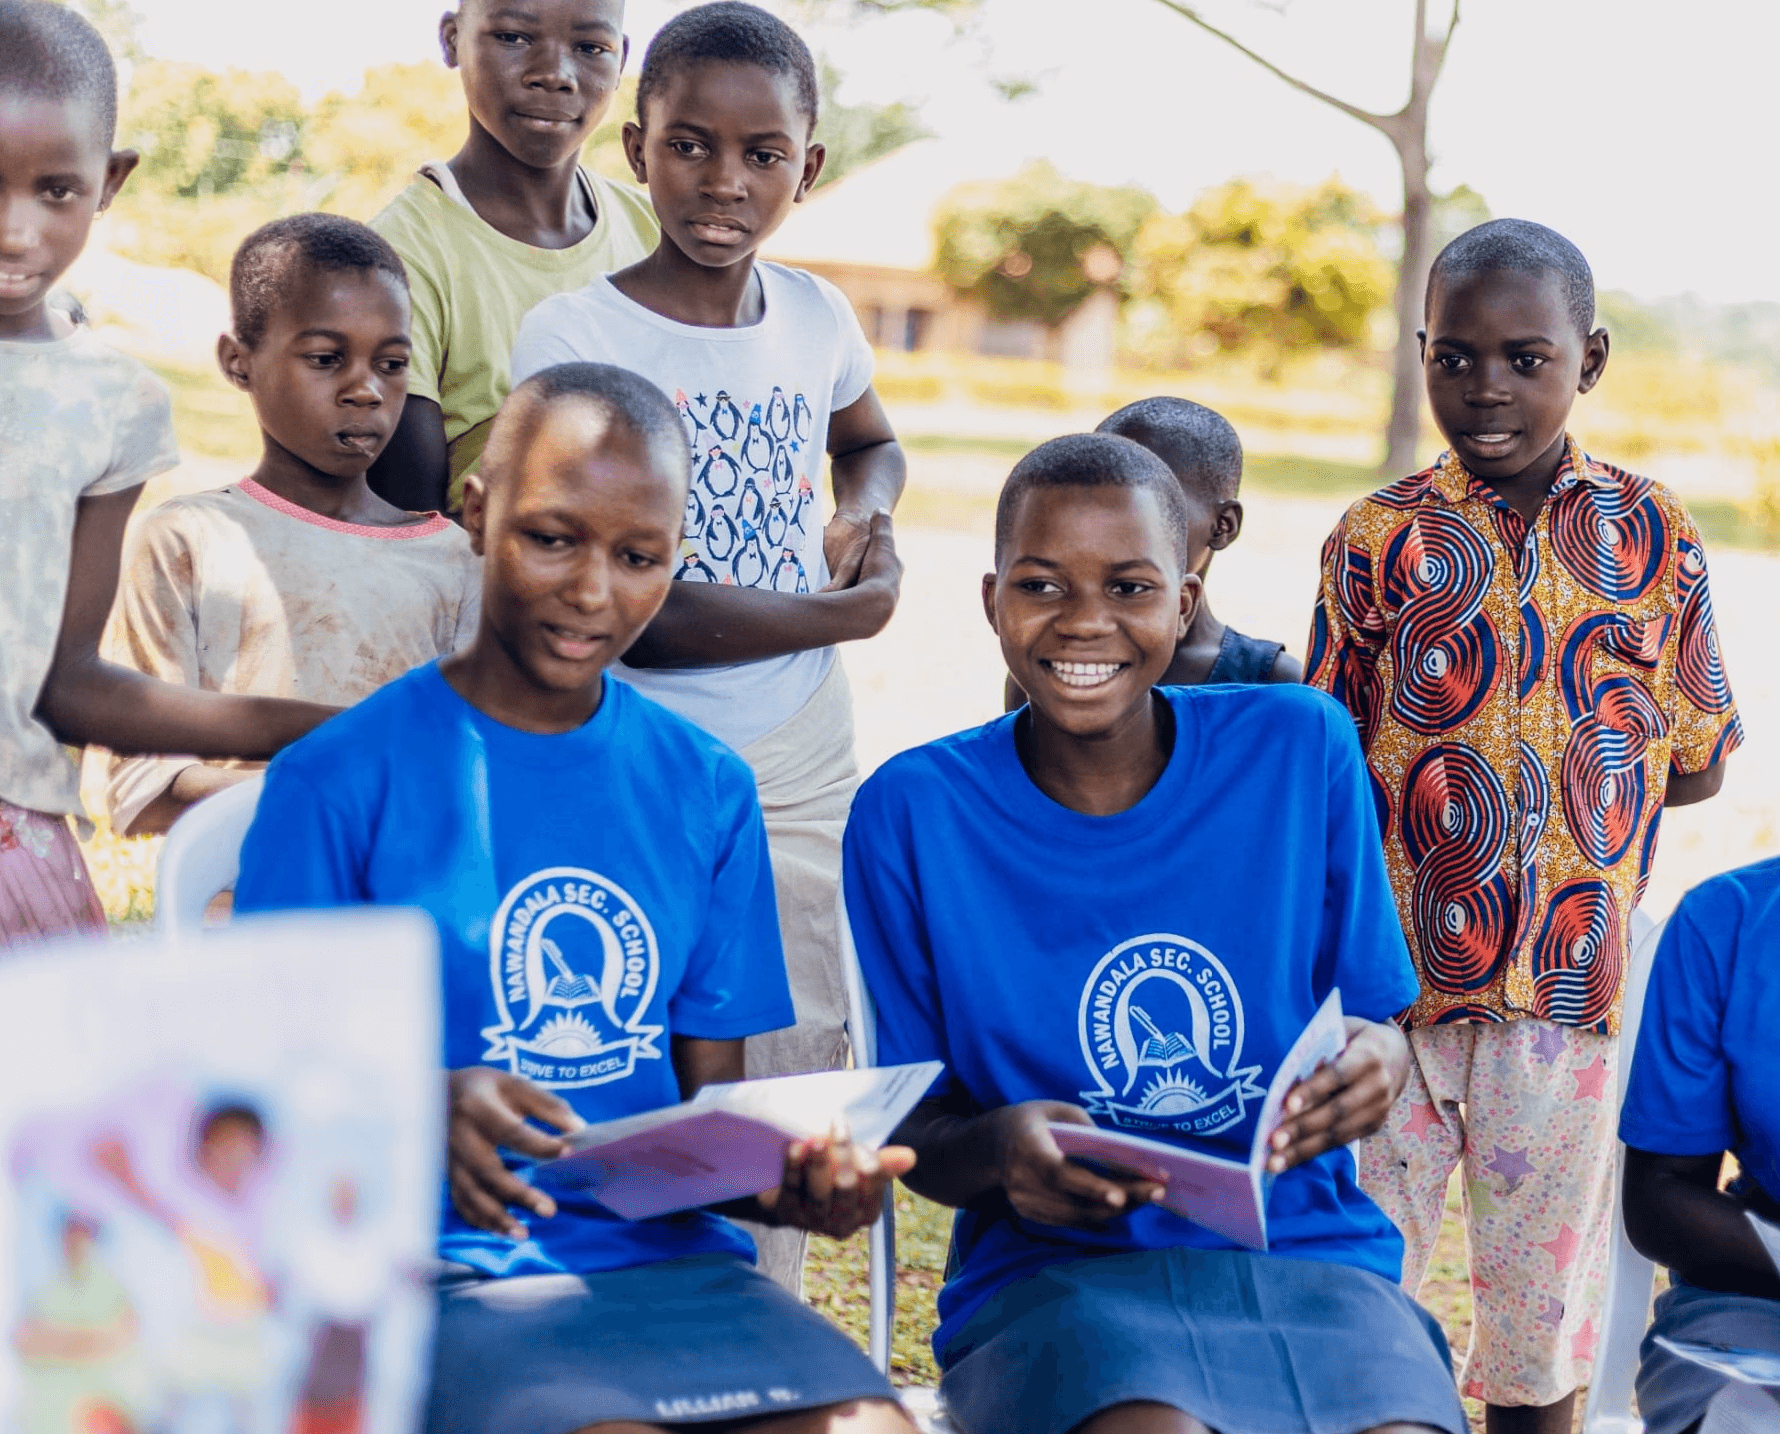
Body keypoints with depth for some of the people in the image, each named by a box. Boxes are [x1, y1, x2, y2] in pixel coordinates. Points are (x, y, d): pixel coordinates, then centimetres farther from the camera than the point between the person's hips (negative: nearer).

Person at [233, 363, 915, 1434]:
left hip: (674, 1258, 4)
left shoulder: (707, 792, 12)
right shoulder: (340, 781, -1)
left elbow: (712, 1097, 14)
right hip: (456, 1277, -4)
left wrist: (789, 1177, -9)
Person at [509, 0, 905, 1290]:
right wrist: (843, 614, -9)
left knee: (798, 1079, 11)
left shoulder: (817, 318, 6)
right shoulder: (572, 337, -11)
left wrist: (867, 513, 7)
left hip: (807, 769, 6)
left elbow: (873, 441, 31)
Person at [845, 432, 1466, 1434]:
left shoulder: (1302, 750, 4)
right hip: (1057, 1273, -1)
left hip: (1310, 1249, 1)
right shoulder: (911, 814, 0)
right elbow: (917, 1127, 5)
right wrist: (1001, 1147, -18)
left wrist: (1375, 1061, -12)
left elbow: (1375, 1022, 12)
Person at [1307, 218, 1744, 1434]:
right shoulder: (1380, 539, -1)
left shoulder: (1652, 534, 3)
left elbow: (1699, 764, 6)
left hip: (1572, 972, 1)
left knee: (1542, 1287, 11)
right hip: (1395, 972, -1)